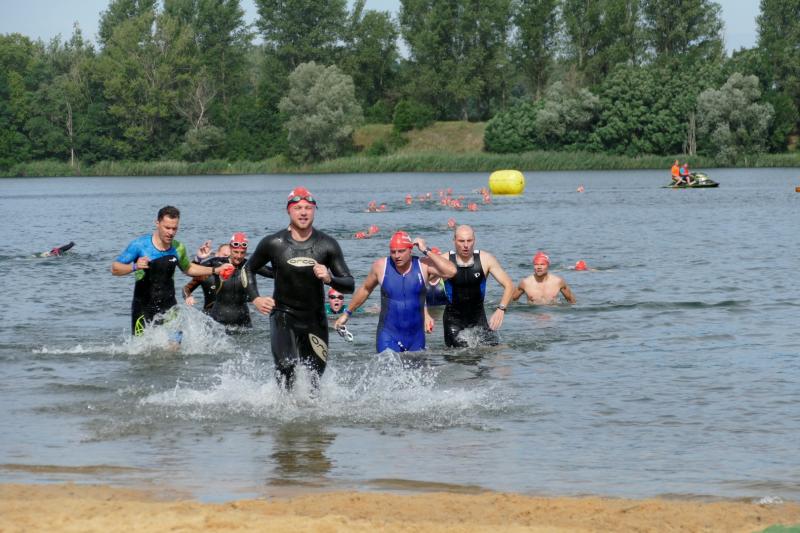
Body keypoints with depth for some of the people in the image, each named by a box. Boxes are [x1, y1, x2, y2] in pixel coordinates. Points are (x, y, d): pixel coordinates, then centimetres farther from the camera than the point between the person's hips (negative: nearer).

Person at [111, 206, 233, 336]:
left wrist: (215, 270, 16)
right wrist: (134, 267, -29)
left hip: (168, 307, 3)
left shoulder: (178, 249, 2)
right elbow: (115, 268, -10)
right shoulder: (140, 245, -11)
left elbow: (188, 268, 23)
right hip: (143, 308, -3)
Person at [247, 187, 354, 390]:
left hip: (315, 319, 2)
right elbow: (248, 269, 12)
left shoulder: (327, 245, -5)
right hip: (283, 316, -2)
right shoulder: (273, 243, -5)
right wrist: (255, 299, -2)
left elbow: (349, 285, -4)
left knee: (315, 377, 5)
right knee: (286, 366, -24)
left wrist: (329, 279, -25)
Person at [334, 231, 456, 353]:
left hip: (416, 337, 1)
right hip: (388, 337, -1)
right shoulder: (380, 266, -3)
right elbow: (365, 289, 13)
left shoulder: (423, 265, -5)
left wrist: (426, 251, -16)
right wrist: (347, 313, 19)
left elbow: (451, 271, -20)